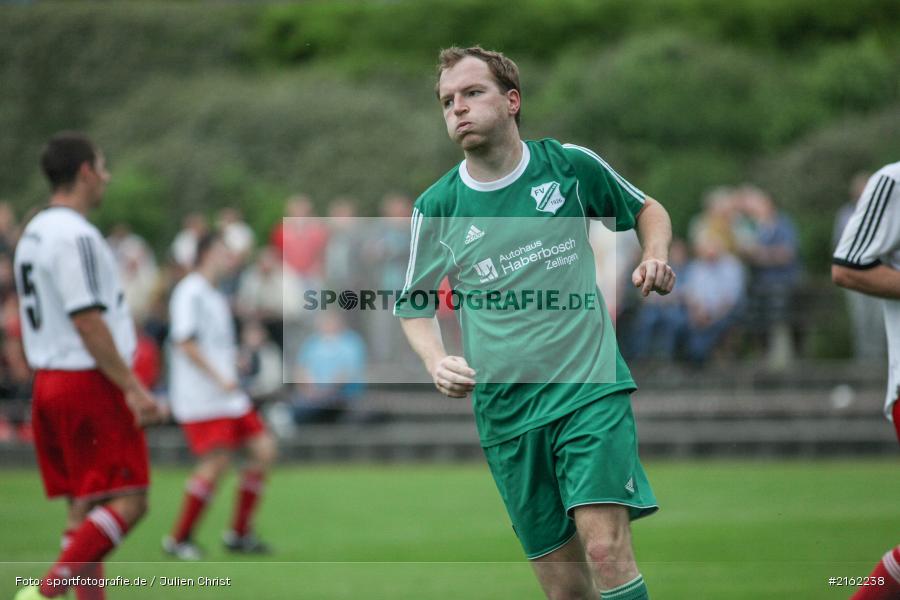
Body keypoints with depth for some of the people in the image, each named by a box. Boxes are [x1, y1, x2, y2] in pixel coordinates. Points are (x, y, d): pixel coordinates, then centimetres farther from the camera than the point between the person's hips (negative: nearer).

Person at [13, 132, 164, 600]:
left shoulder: (33, 233, 16)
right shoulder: (75, 236, -14)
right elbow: (87, 322, -19)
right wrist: (132, 388, -18)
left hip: (48, 382, 10)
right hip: (90, 384, -10)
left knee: (83, 506, 10)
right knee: (126, 501, -8)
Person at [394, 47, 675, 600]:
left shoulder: (570, 165, 0)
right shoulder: (437, 207, 2)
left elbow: (648, 210, 18)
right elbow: (414, 304, 16)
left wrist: (656, 257, -3)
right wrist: (437, 362, -3)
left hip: (590, 388, -2)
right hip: (505, 410, 2)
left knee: (606, 548, -21)